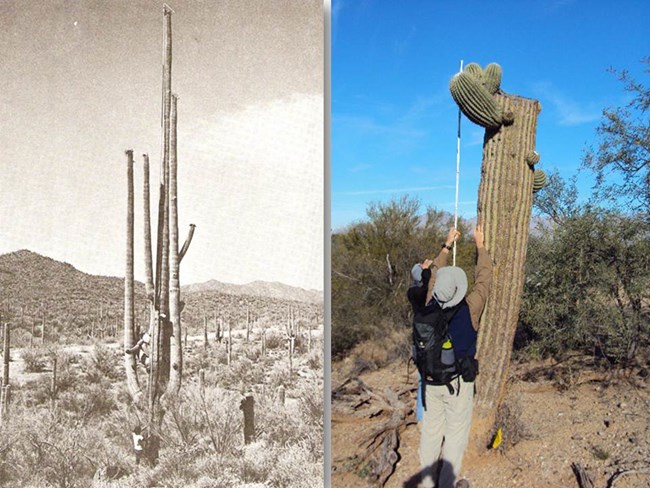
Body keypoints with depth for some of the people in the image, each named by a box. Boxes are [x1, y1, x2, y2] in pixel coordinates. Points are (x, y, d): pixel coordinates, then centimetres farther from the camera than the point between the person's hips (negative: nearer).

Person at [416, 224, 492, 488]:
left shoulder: (429, 307, -12)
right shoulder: (468, 310, -22)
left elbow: (435, 275, 5)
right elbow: (483, 278, -8)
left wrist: (446, 246, 16)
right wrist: (480, 246, 4)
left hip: (431, 379, 4)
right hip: (458, 382, -4)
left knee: (430, 428, 17)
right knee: (456, 434, 11)